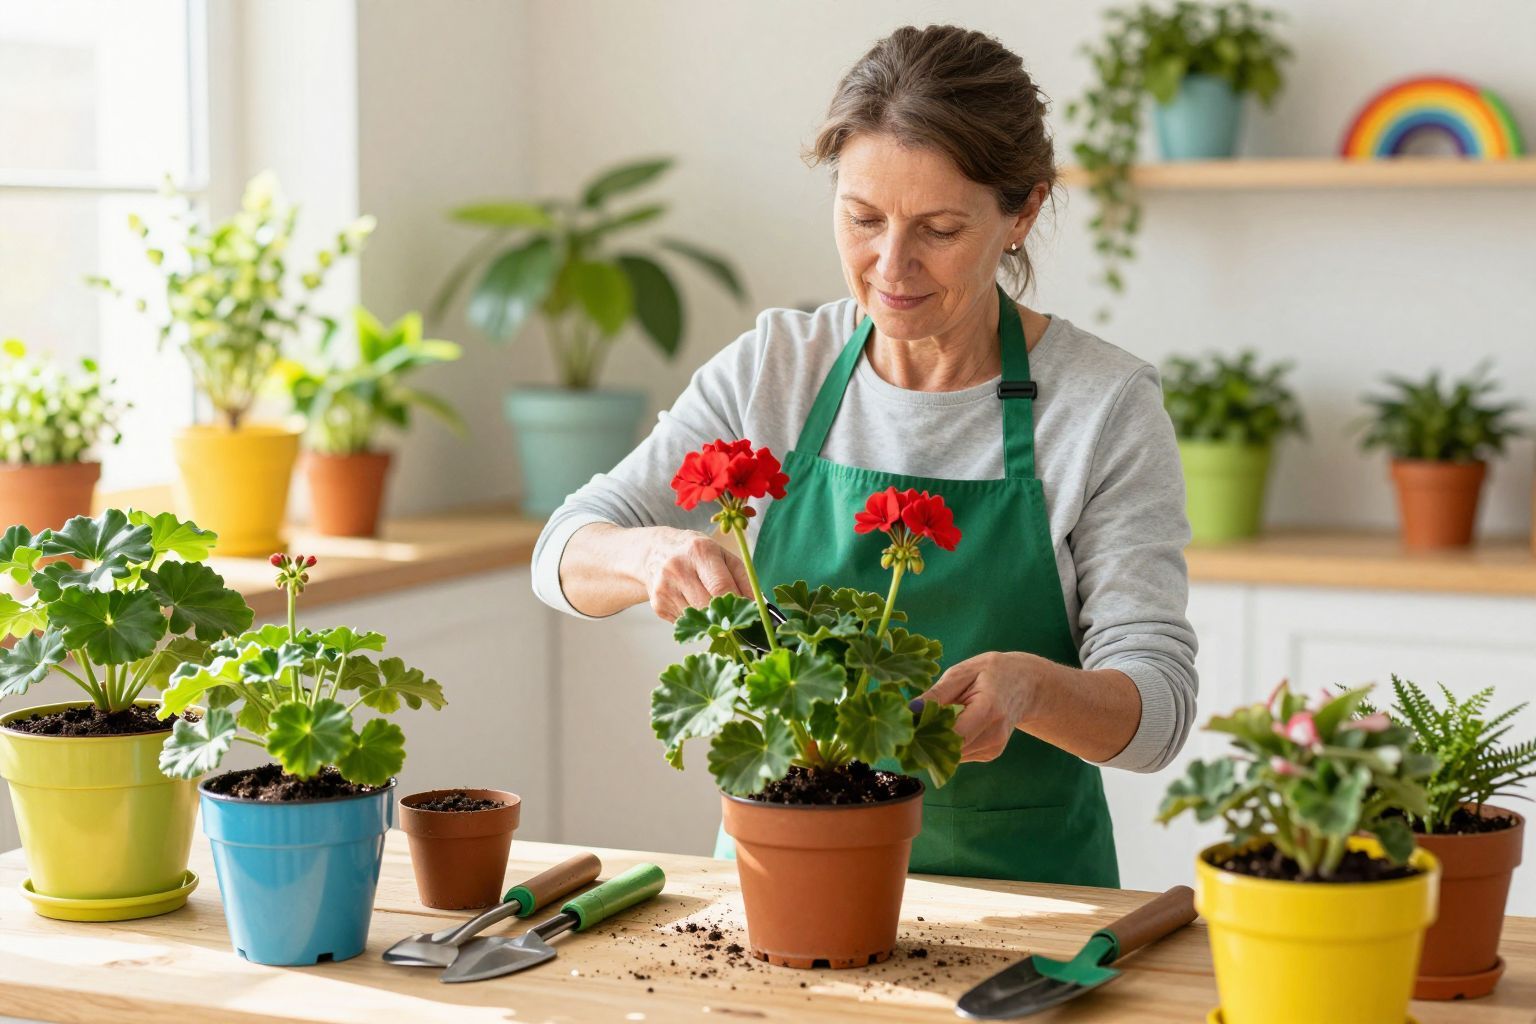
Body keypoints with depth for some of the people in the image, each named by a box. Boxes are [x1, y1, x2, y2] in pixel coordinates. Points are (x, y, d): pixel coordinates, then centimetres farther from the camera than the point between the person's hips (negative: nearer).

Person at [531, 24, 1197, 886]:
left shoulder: (1105, 403, -7)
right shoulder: (775, 368, 2)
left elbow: (1159, 704, -10)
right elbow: (566, 553, 1)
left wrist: (1027, 686, -32)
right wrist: (652, 555, -23)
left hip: (1018, 882, -2)